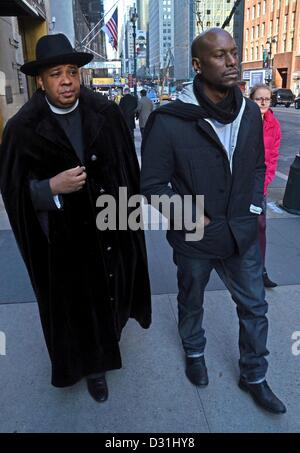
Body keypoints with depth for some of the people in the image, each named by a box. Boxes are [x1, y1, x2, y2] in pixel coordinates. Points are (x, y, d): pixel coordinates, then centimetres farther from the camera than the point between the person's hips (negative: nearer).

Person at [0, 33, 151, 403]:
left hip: (111, 227, 3)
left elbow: (128, 166, 2)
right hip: (65, 237, -2)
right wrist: (52, 187, -28)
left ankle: (109, 328, 56)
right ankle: (93, 363, 38)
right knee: (78, 302, 12)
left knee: (111, 287, 22)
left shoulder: (106, 113, -6)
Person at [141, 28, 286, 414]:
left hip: (242, 234, 4)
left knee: (254, 307, 16)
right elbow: (151, 185, -13)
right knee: (191, 303, 21)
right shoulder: (169, 121, -19)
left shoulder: (250, 113, -2)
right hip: (194, 239, -4)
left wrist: (254, 207, 1)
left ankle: (253, 377, 41)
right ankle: (194, 353, 52)